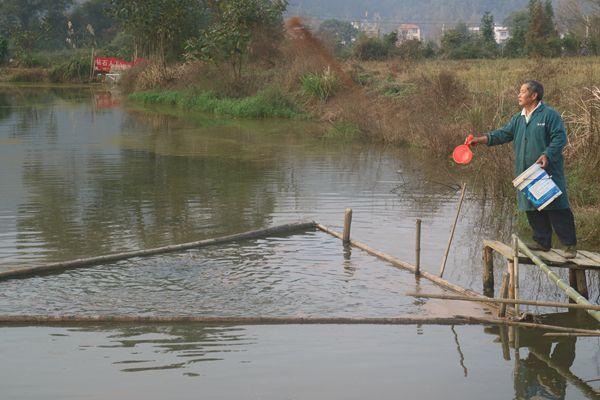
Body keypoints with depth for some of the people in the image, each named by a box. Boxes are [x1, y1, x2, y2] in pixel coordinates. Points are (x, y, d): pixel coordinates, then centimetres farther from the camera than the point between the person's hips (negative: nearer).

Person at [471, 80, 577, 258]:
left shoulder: (549, 115, -7)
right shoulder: (518, 119, 15)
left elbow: (560, 138, -11)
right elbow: (503, 134, 13)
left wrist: (547, 155, -23)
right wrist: (481, 139, 1)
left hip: (548, 171, -7)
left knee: (557, 209, -7)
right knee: (533, 210, 9)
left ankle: (570, 244, -1)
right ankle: (542, 242, 21)